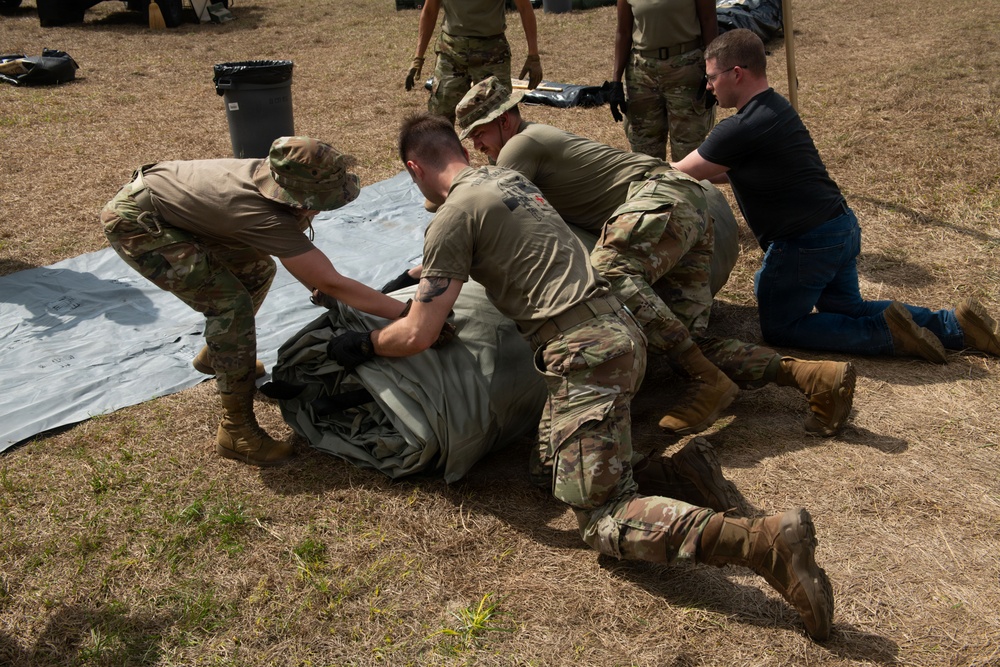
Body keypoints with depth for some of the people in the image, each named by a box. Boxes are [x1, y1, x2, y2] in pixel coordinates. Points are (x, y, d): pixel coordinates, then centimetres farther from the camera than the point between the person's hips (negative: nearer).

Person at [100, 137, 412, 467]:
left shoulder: (277, 171, -14)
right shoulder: (263, 216, -37)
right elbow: (332, 284, -36)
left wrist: (316, 282, -3)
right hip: (134, 223, -9)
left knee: (257, 268, 14)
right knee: (231, 303, -20)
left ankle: (214, 356, 36)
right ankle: (236, 431, -10)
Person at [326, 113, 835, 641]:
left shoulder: (454, 215, -6)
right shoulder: (506, 176, 20)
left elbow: (417, 335, -6)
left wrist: (360, 345, 13)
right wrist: (433, 273, 53)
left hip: (584, 353, -9)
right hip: (619, 328, 9)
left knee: (601, 519, -9)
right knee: (550, 469, 20)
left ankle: (764, 541, -26)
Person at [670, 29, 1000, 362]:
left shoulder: (740, 129, -20)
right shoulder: (774, 107, 10)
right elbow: (736, 170, 20)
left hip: (807, 243, -9)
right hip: (843, 229, 9)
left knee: (778, 327, 8)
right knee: (849, 311, 24)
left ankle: (888, 333, -5)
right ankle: (956, 323, 12)